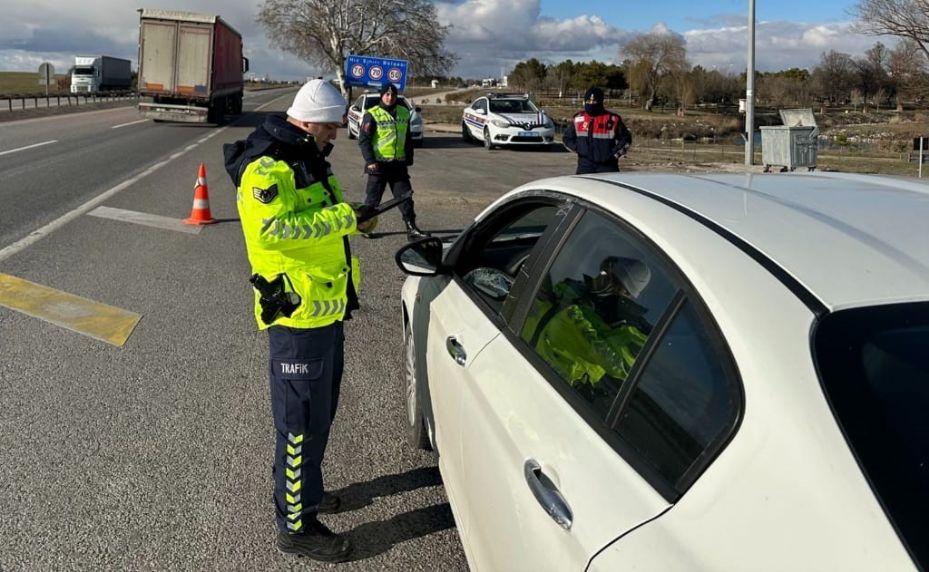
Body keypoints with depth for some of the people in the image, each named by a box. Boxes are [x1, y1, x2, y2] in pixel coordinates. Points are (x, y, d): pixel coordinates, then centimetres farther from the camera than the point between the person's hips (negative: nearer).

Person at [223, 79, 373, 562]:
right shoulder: (268, 165, -19)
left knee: (320, 410, 23)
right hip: (297, 312, -10)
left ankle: (302, 487, 42)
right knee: (302, 419, 0)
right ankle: (296, 525, 15)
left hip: (325, 306, 10)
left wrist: (350, 216, 6)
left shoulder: (307, 158, 14)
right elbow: (271, 228, -33)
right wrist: (341, 217, -27)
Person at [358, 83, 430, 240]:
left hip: (399, 164, 4)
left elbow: (408, 140, 17)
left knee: (405, 196, 2)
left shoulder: (404, 113, 10)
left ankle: (412, 229, 5)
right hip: (379, 164, -4)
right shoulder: (372, 115, -6)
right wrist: (370, 161, -15)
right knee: (373, 198, 4)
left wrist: (408, 161, 14)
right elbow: (363, 139, -8)